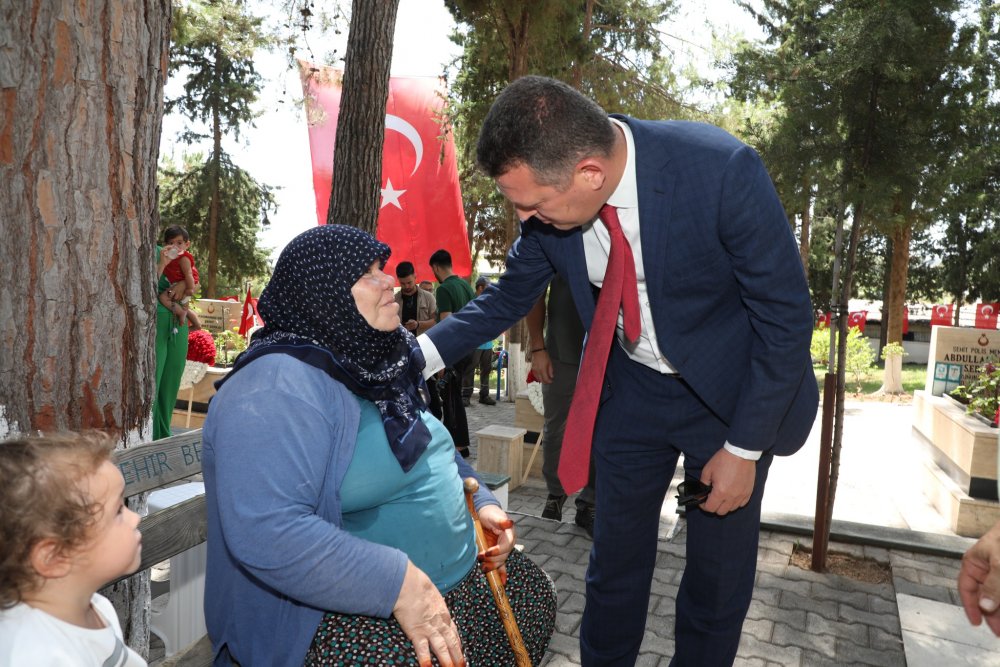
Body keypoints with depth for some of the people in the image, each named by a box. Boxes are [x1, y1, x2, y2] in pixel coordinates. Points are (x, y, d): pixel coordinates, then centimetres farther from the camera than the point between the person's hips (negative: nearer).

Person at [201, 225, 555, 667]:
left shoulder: (373, 367, 8)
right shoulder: (279, 386, -23)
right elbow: (267, 532, -33)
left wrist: (480, 501, 4)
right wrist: (399, 586, -31)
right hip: (353, 612, -9)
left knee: (532, 595, 16)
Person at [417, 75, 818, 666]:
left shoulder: (723, 170, -29)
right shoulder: (552, 190, -16)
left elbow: (786, 315, -19)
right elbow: (510, 297, 0)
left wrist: (743, 449, -15)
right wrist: (420, 353, -12)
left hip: (728, 390, -2)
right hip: (628, 387, 3)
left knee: (720, 567, 11)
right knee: (615, 551, 14)